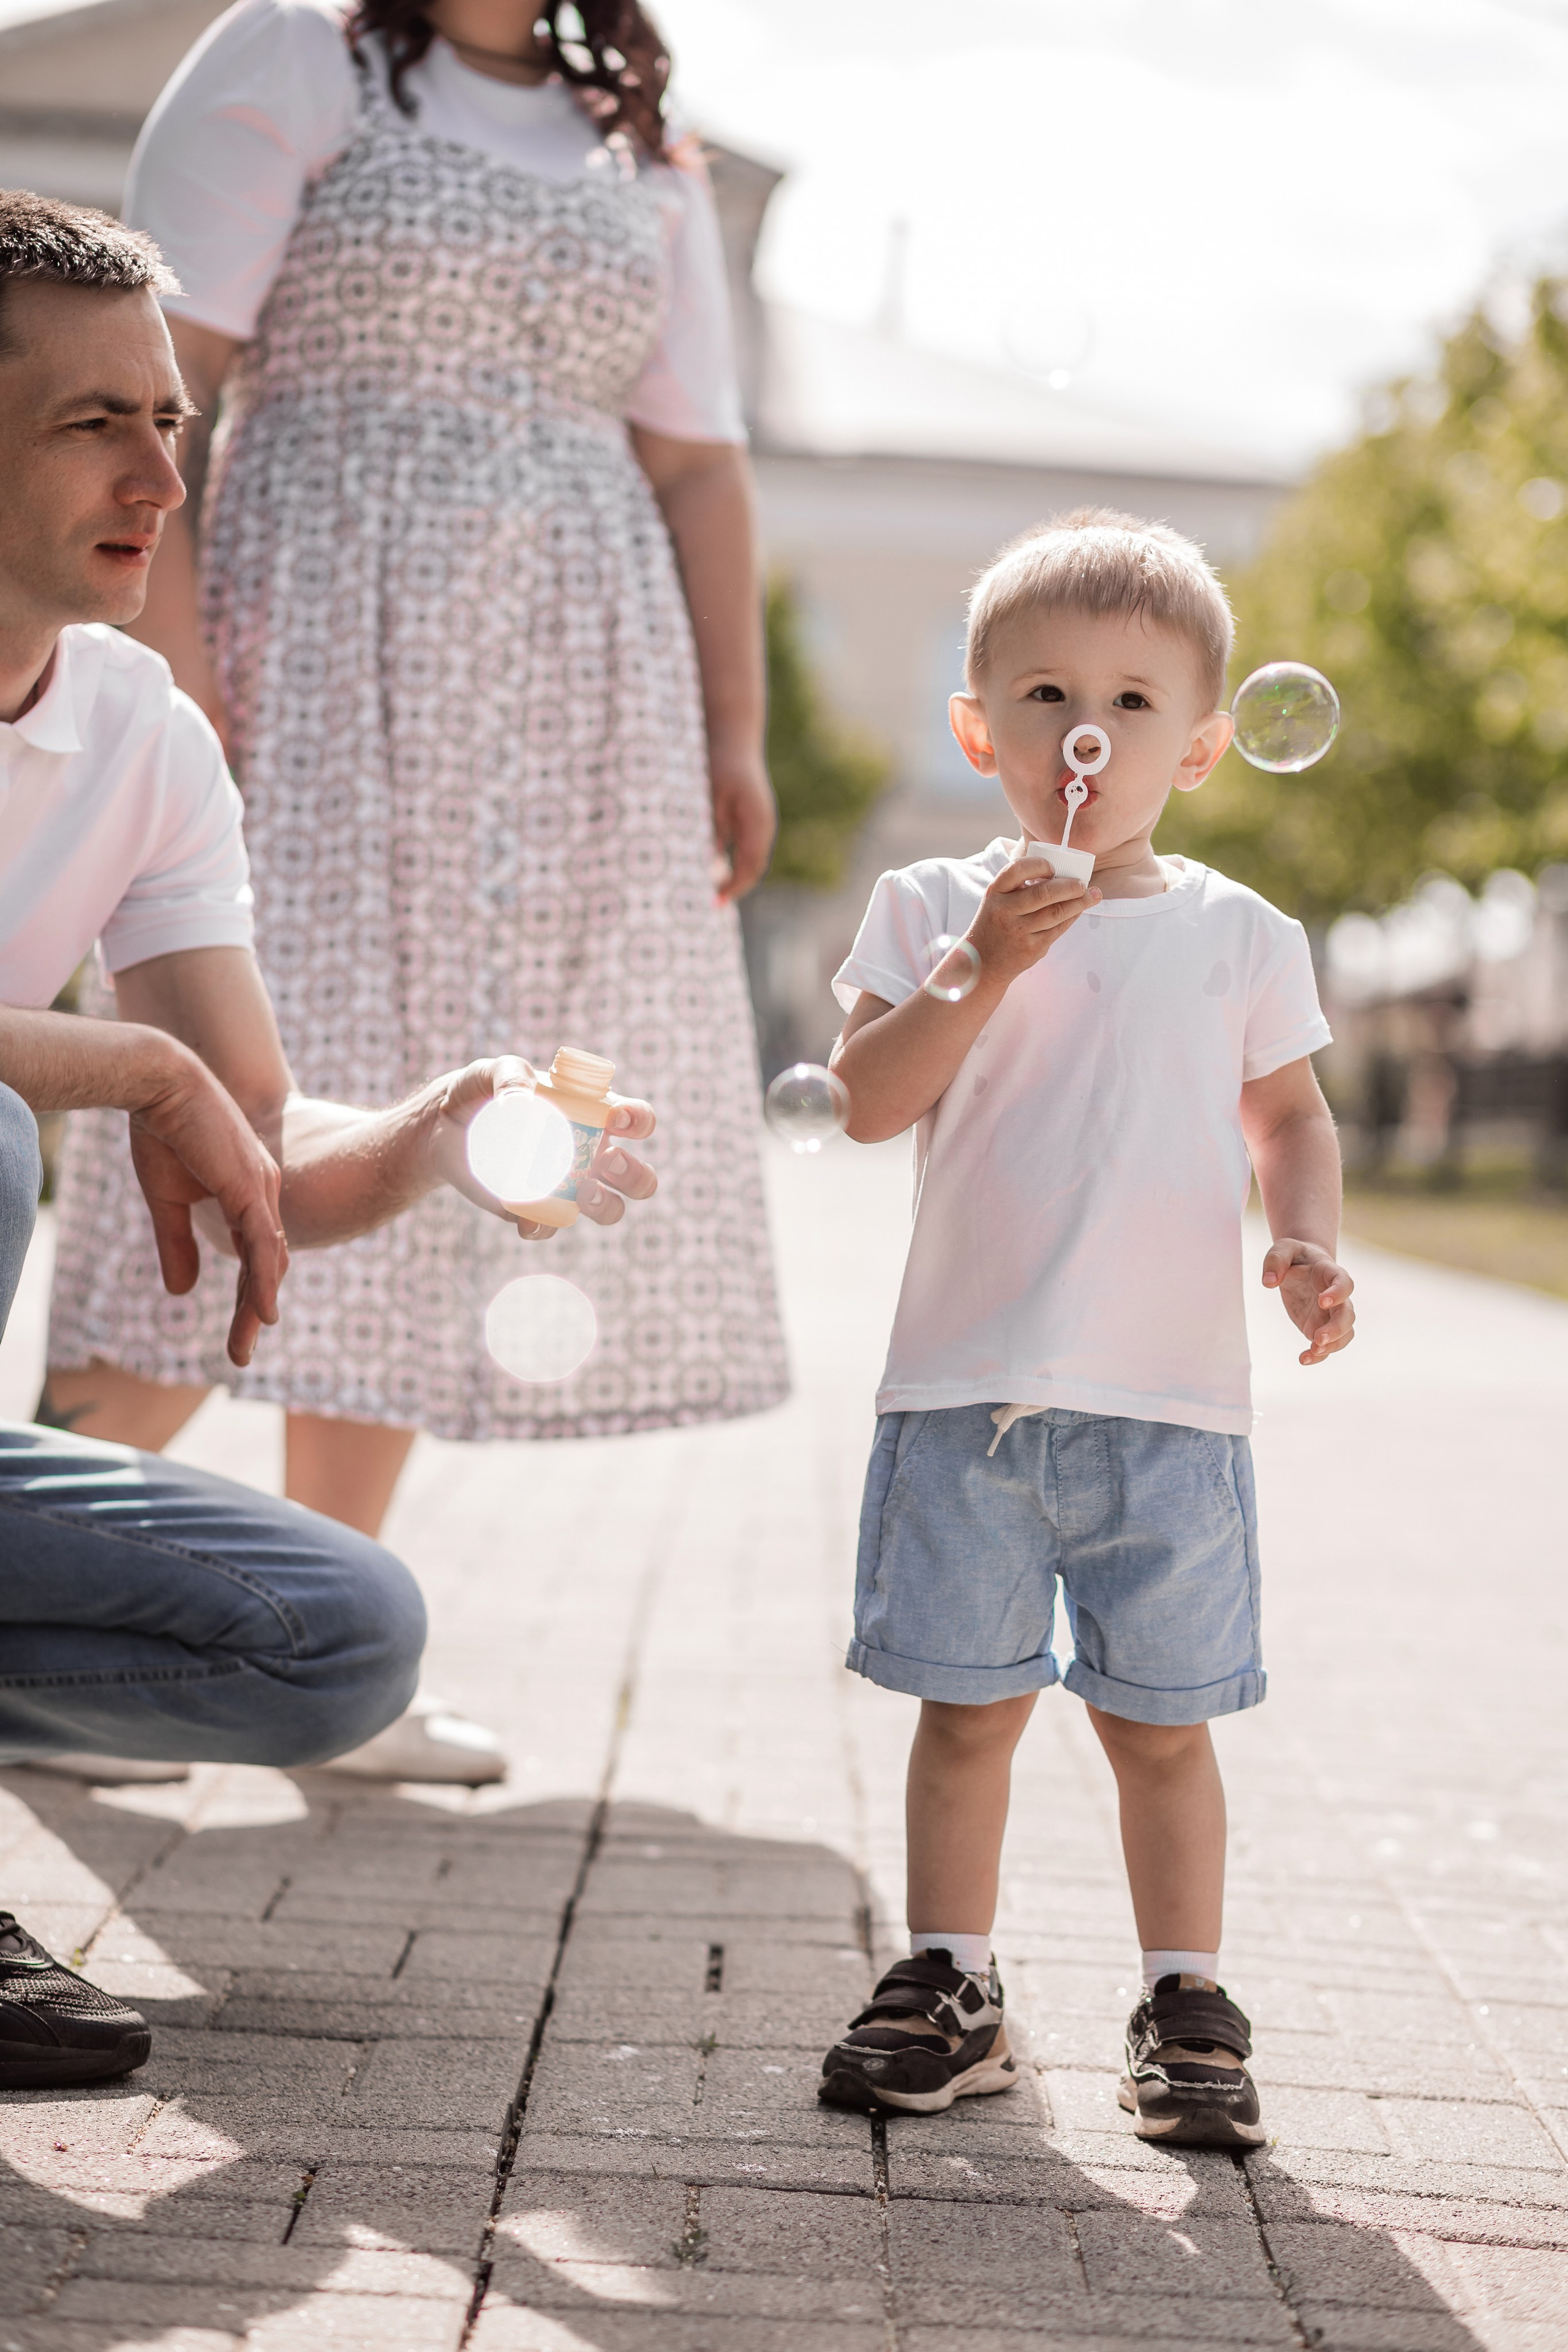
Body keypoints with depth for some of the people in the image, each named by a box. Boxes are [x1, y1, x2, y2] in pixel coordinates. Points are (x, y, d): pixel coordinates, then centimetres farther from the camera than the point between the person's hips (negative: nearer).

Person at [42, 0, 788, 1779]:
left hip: (573, 708, 5)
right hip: (328, 669, -5)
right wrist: (171, 669, -16)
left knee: (441, 1155, 3)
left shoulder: (643, 153, 19)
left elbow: (695, 465, 16)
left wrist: (735, 734, 9)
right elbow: (158, 381, -6)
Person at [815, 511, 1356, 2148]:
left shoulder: (1239, 935, 6)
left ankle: (1185, 2009, 19)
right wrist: (981, 967, -19)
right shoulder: (934, 911, 2)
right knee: (967, 1705, 7)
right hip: (968, 1386, 0)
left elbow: (1291, 1117, 13)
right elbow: (873, 1100, -7)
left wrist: (1310, 1244, -5)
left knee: (1159, 1722, 6)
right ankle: (949, 1987, 21)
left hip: (1170, 1399, 0)